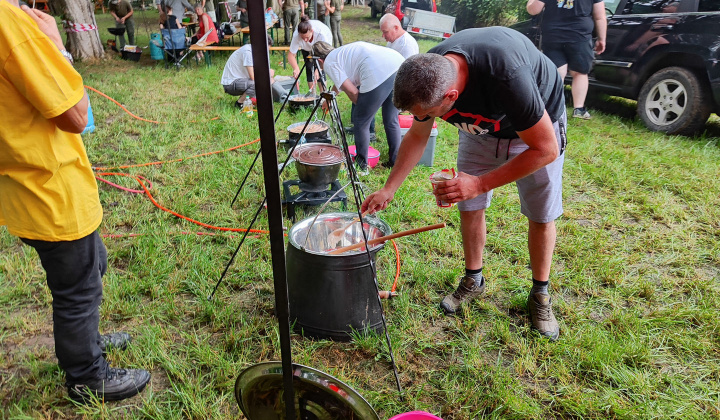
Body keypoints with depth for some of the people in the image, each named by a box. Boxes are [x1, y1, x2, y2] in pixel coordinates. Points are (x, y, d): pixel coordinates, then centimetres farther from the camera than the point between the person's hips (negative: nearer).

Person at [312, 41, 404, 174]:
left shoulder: (329, 64, 11)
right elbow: (339, 83, 55)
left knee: (361, 121, 9)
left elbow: (352, 92, 2)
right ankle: (395, 163, 28)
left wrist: (362, 107, 19)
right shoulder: (342, 52, 36)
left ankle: (361, 166, 21)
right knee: (391, 120, 19)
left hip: (378, 74, -9)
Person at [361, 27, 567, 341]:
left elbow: (545, 149, -34)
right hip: (481, 124, 4)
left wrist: (480, 183, -37)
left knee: (541, 216, 1)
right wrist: (388, 189, -9)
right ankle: (473, 279, 25)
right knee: (470, 207, 3)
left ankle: (540, 294, 22)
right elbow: (417, 137, -7)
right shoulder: (427, 75, -26)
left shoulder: (506, 76, -45)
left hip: (537, 127, -4)